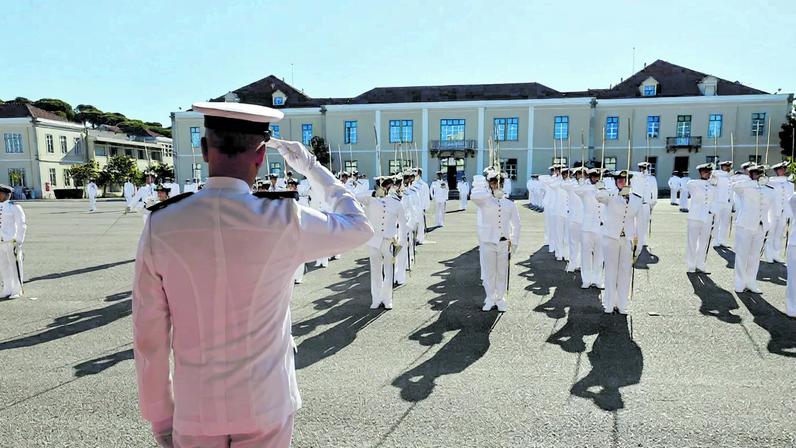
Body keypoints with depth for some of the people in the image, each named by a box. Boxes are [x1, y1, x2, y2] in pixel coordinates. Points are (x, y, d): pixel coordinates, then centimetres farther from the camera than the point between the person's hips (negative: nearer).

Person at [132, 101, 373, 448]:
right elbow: (360, 226, 1)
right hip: (265, 407, -1)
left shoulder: (160, 227, -13)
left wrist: (159, 414, 8)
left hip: (195, 412, 1)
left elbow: (149, 336, -6)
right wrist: (311, 167, 10)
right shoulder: (285, 221, -18)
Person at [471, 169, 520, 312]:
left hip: (504, 243, 2)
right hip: (488, 242, -2)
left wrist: (514, 242, 7)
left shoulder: (510, 204, 6)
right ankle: (490, 299, 22)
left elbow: (516, 224, 13)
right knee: (489, 272, 8)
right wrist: (491, 192, -17)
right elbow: (473, 196, -25)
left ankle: (500, 299, 24)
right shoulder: (484, 201, -2)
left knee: (502, 273, 9)